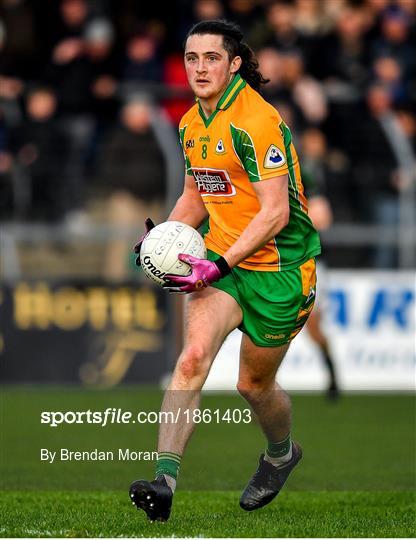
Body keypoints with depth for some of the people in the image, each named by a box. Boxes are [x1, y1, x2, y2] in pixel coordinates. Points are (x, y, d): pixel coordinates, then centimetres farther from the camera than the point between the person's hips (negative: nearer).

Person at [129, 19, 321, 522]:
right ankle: (165, 478, -27)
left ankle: (281, 453, 41)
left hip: (277, 268, -6)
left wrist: (220, 264, -26)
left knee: (254, 384, 8)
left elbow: (275, 212, -22)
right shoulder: (191, 123, 7)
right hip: (220, 259, 6)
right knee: (194, 354, -18)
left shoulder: (255, 122, -20)